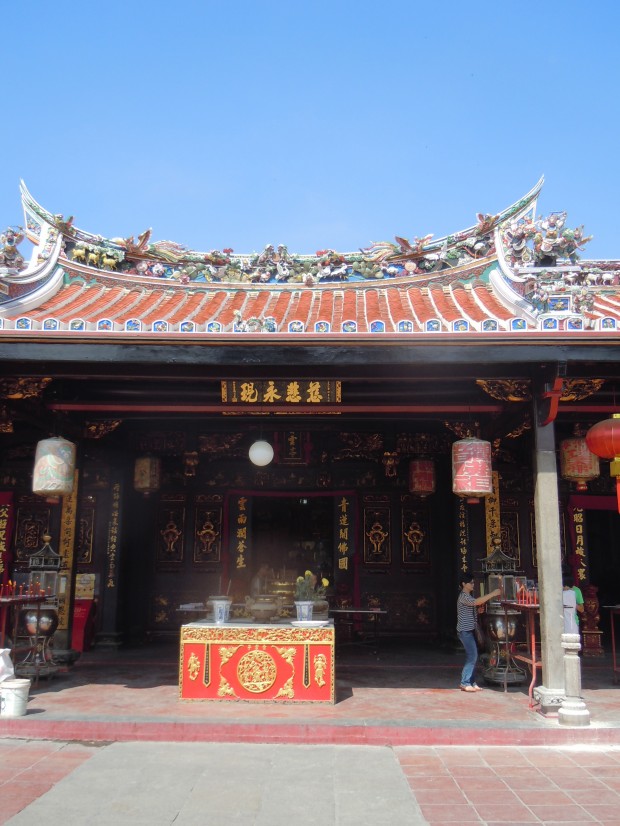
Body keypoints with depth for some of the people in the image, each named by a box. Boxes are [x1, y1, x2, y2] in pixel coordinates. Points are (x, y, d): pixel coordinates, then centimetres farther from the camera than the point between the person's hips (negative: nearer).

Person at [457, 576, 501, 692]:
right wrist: (492, 594, -26)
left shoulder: (469, 596, 19)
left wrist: (492, 596, -2)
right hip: (465, 631, -10)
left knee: (472, 656, 10)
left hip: (470, 630, 10)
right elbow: (477, 602, -29)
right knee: (472, 656, -11)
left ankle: (470, 682, 14)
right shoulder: (463, 596, -15)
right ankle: (465, 683, -6)